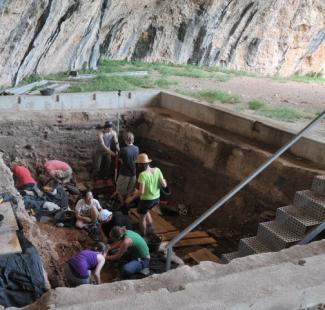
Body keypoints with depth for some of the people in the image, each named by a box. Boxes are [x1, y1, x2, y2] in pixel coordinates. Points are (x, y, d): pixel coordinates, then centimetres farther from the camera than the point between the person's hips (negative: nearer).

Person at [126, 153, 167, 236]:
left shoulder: (143, 175, -25)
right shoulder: (157, 170, -10)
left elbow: (141, 192, -27)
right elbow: (164, 185, -9)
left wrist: (131, 198, -14)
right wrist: (164, 182, 14)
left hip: (146, 199, -6)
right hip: (156, 198, 6)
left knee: (142, 217, 20)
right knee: (146, 210, 37)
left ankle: (143, 235, 35)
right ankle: (149, 223, 30)